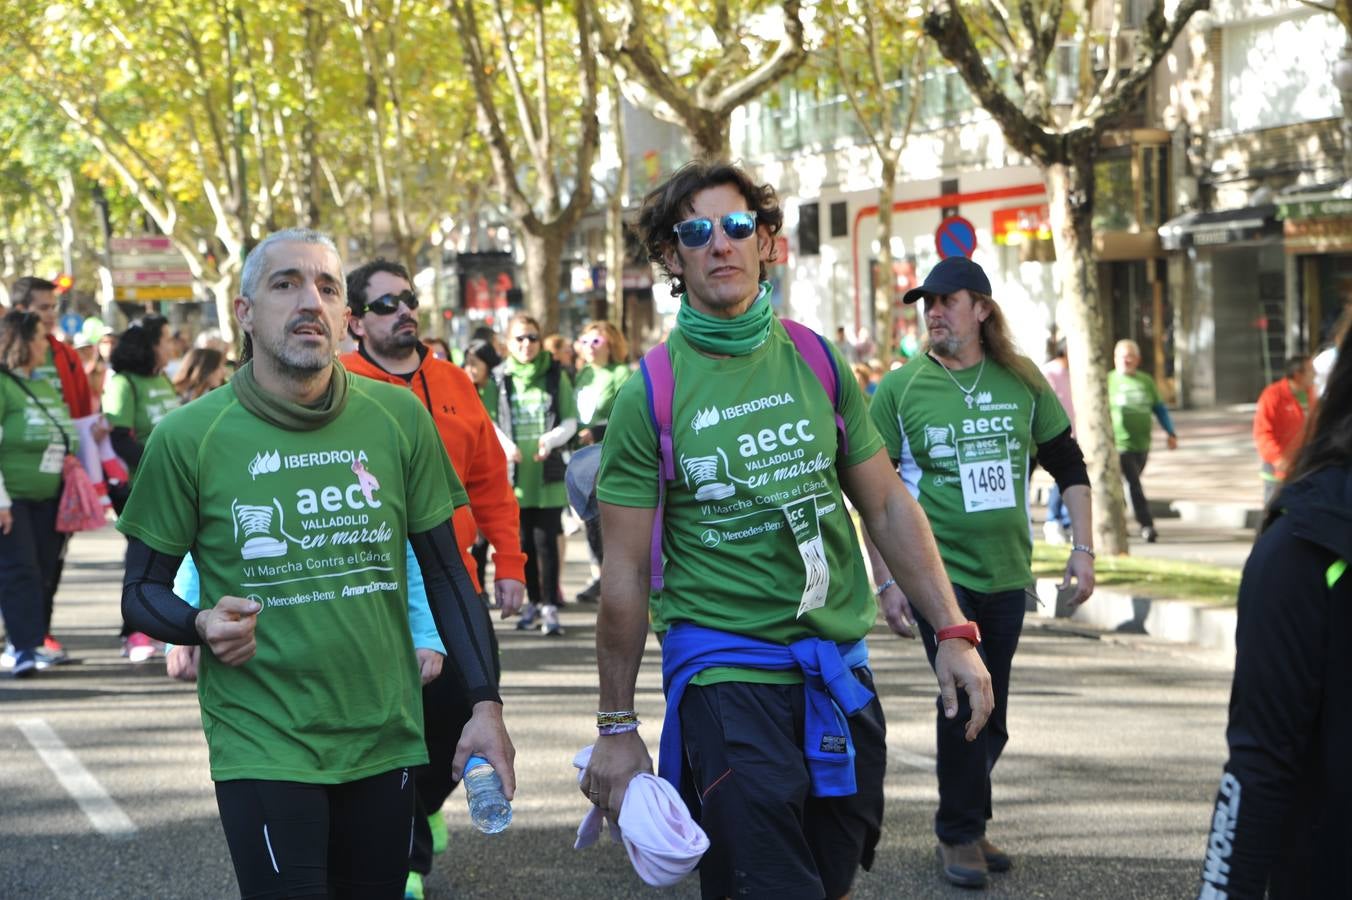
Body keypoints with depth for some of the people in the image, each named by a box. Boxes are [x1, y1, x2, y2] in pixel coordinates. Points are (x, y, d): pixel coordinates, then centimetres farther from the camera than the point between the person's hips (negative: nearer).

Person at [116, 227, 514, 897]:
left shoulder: (399, 417, 0)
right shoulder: (187, 437, -6)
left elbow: (446, 573, 7)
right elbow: (142, 590, 2)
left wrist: (486, 704, 1)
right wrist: (201, 625, -19)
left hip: (386, 739, 3)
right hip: (264, 748, -3)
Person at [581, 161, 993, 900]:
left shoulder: (817, 362, 4)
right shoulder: (649, 395, -6)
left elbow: (888, 506, 10)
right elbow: (625, 571, -3)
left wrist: (954, 634, 3)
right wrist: (616, 726, -1)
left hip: (839, 665, 4)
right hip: (725, 668, -4)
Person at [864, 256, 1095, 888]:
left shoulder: (1022, 382, 3)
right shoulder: (900, 390, -3)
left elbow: (1069, 467, 11)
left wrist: (1083, 548, 4)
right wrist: (886, 581, -5)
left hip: (1006, 574, 3)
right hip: (938, 570, -3)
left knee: (990, 716, 9)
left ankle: (962, 822, 27)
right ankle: (962, 833, 3)